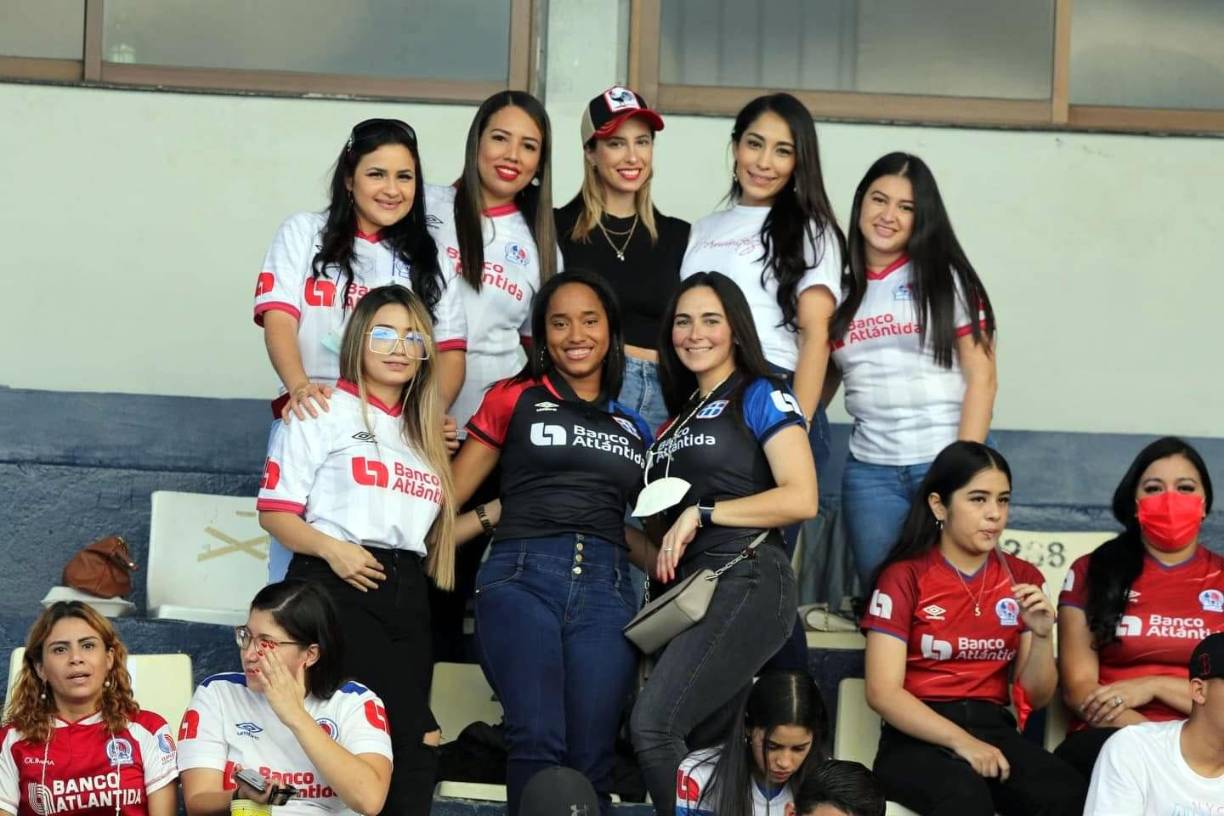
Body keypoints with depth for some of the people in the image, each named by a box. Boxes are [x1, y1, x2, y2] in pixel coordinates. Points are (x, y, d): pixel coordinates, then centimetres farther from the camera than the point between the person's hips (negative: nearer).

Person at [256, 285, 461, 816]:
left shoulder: (424, 433, 22)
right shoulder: (325, 413, 5)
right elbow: (274, 512, -1)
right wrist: (332, 549, -16)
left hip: (406, 594, 6)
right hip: (336, 588, -6)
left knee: (413, 739, -1)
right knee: (411, 735, -16)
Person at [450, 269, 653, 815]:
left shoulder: (634, 430, 21)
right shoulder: (513, 399, 11)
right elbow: (451, 494, 9)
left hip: (606, 587, 3)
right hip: (523, 578, -3)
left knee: (591, 758, -3)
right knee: (538, 744, -19)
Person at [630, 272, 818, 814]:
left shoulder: (762, 397, 2)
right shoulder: (680, 416, 24)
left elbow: (801, 499, -11)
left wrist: (701, 513, -11)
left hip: (746, 582, -8)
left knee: (653, 724, -22)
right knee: (698, 748, 1)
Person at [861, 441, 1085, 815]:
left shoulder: (1021, 578, 12)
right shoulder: (904, 577, -1)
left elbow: (1036, 697, 12)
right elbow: (883, 692, -8)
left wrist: (1041, 635, -8)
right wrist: (960, 741, -20)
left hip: (993, 729, 4)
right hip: (918, 736, -4)